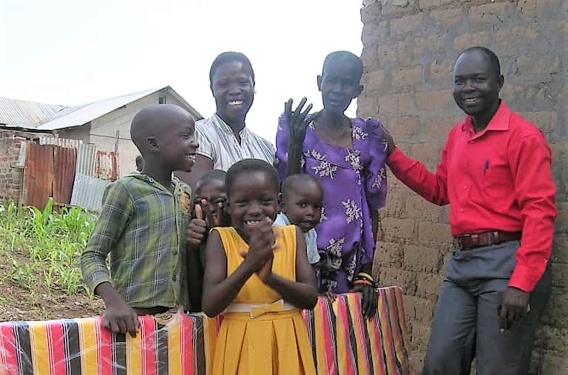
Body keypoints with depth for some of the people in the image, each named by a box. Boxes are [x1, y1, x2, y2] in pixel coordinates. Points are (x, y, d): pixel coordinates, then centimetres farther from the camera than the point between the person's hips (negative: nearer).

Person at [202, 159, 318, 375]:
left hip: (287, 343, 2)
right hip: (241, 345, -2)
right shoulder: (221, 238, -6)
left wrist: (269, 276, -21)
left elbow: (311, 298, -5)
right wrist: (249, 264, -25)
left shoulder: (292, 235, 1)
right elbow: (210, 307, -14)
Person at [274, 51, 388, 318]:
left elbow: (372, 209, 8)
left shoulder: (368, 138, 6)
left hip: (352, 265, 2)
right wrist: (295, 143, -15)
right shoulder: (297, 130, 0)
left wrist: (366, 273, 3)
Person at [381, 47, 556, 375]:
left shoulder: (523, 135, -11)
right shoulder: (456, 136, 13)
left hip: (506, 263, -7)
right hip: (461, 262, 7)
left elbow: (539, 211, -15)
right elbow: (440, 190, 26)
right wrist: (393, 154, 17)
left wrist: (521, 284, -21)